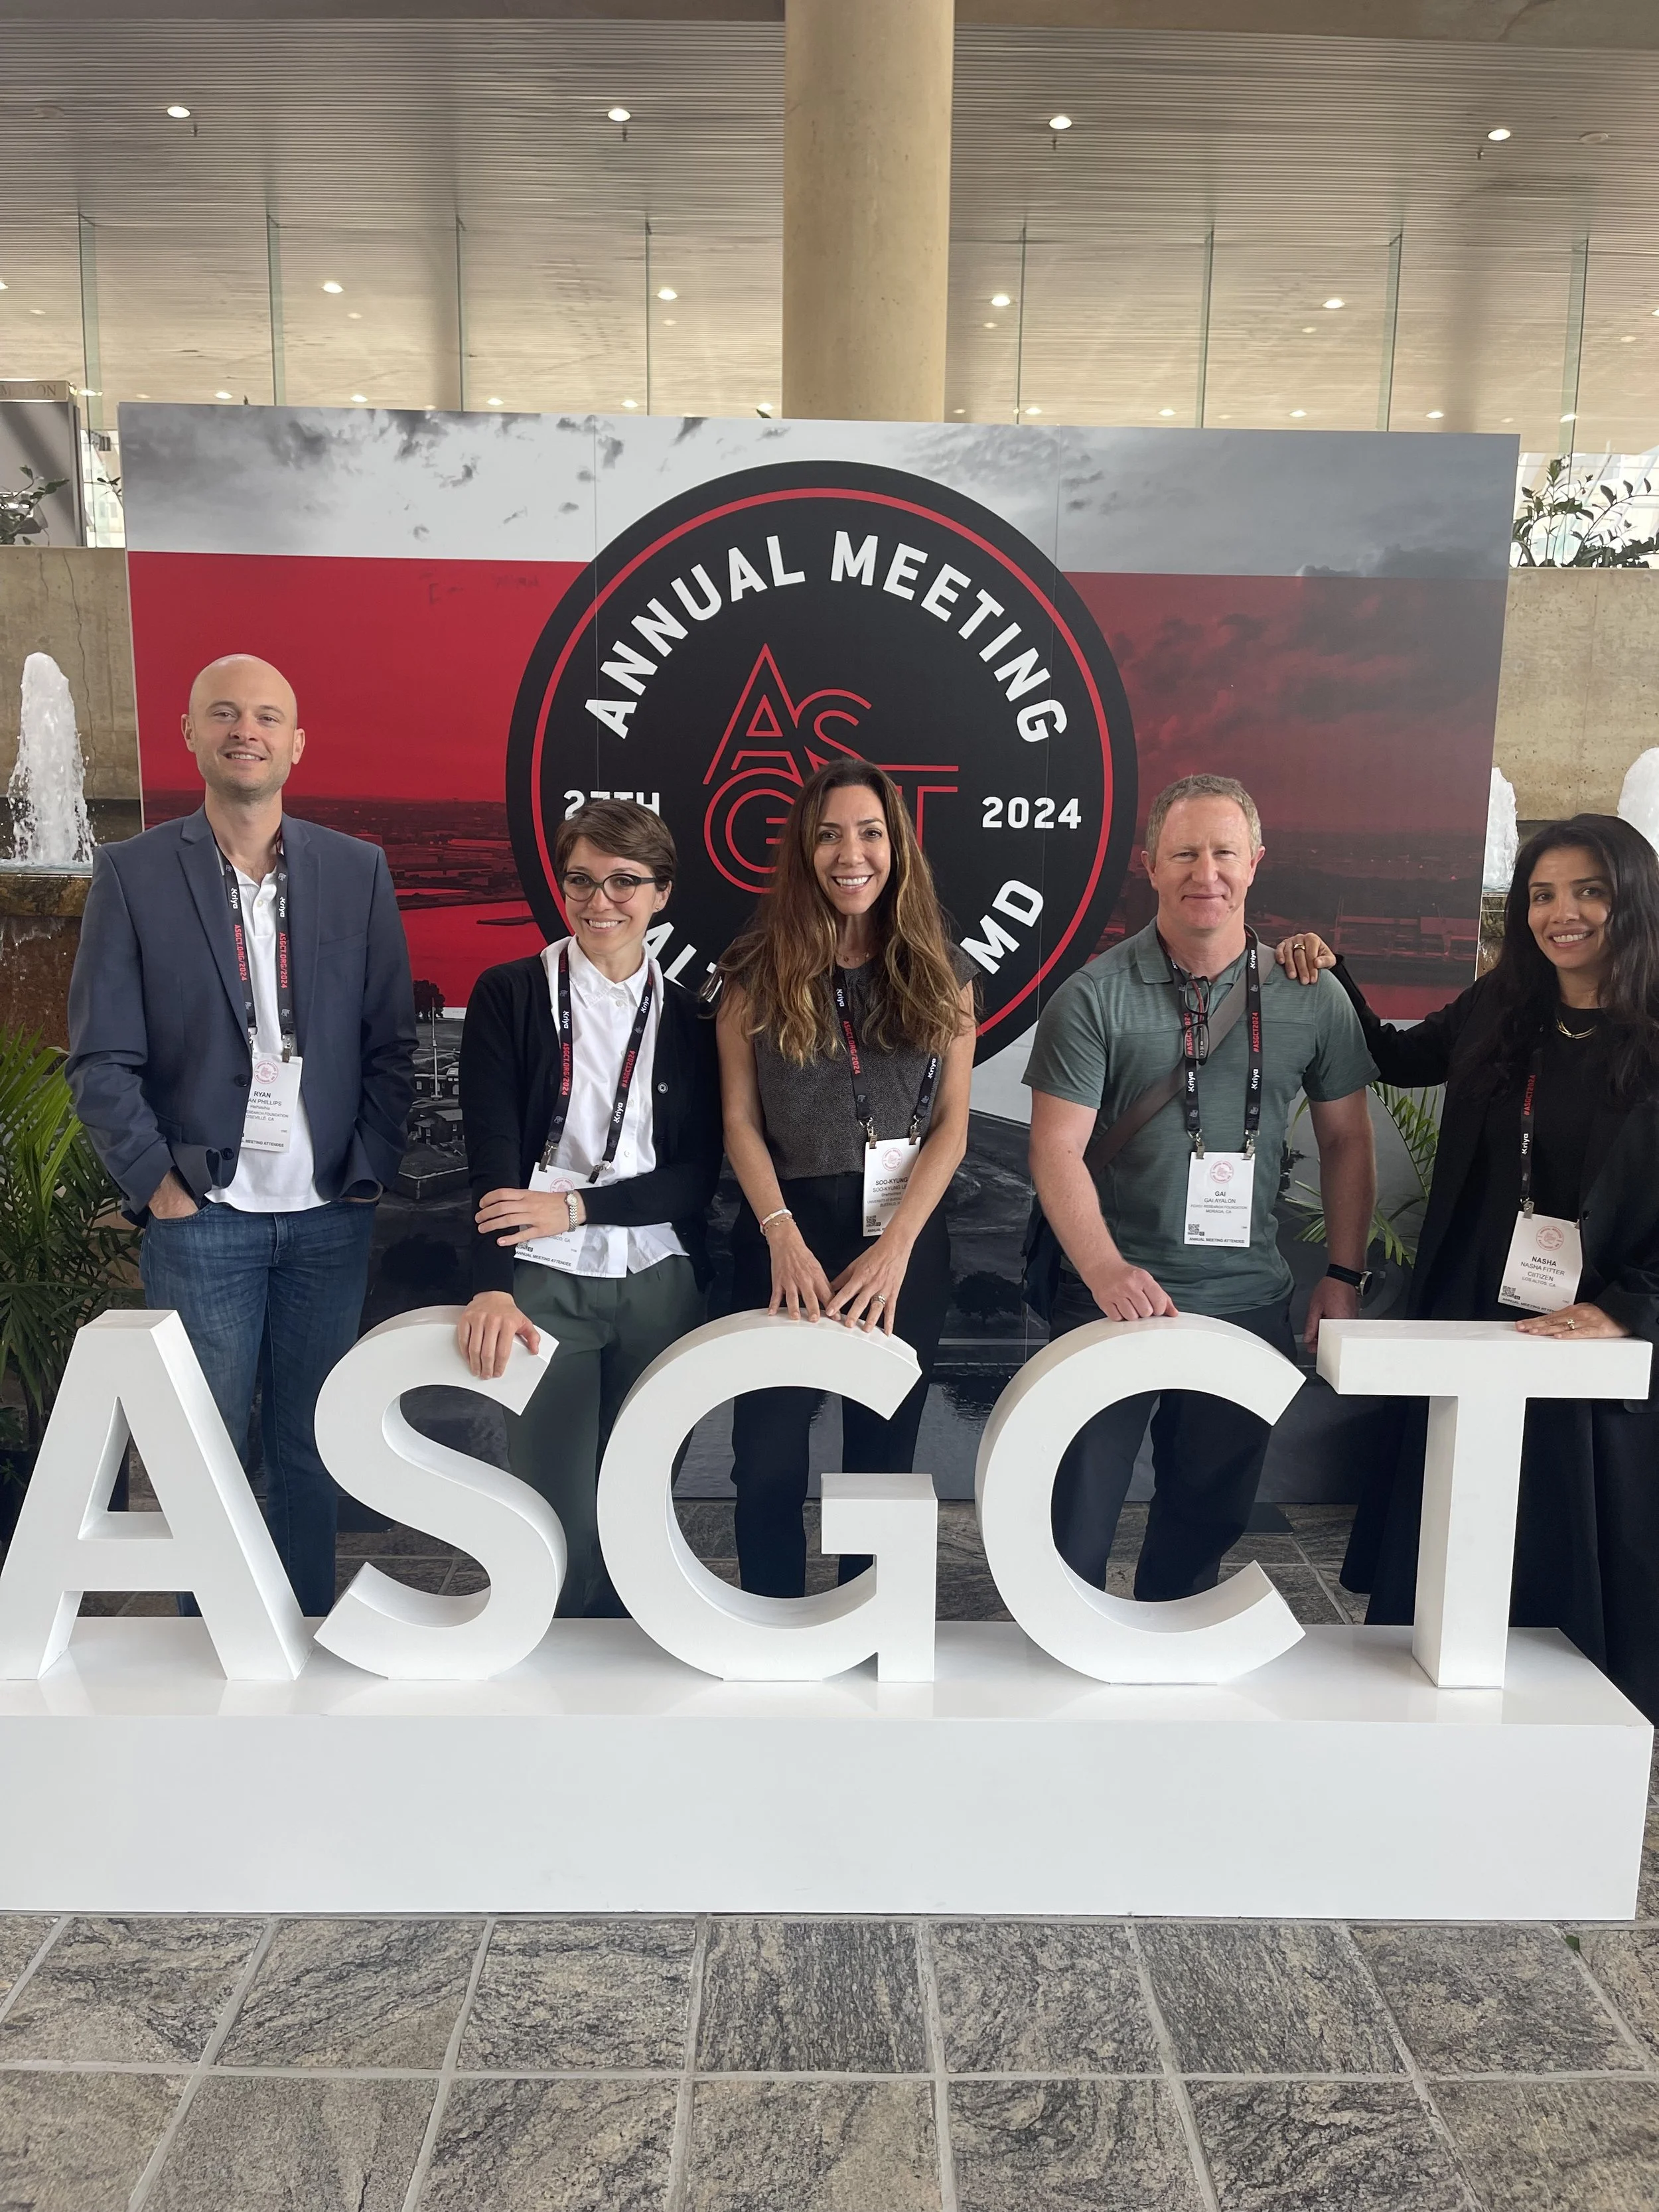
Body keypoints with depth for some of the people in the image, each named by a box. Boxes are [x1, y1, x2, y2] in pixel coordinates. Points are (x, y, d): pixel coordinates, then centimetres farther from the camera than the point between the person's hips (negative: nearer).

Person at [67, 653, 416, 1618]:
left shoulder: (358, 869, 5)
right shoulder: (133, 873, 0)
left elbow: (392, 1042, 4)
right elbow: (103, 1060, -2)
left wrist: (371, 1171, -2)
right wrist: (156, 1184, -8)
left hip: (331, 1213, 2)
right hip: (202, 1215, -1)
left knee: (311, 1445, 11)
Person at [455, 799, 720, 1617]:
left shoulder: (687, 1015, 7)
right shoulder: (509, 995, 1)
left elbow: (697, 1174, 2)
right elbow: (491, 1154, -7)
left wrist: (574, 1206, -11)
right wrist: (493, 1285, -20)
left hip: (659, 1282, 2)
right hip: (545, 1281, -2)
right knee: (558, 1506, -1)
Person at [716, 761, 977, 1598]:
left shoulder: (941, 970, 3)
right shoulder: (757, 971, 1)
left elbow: (952, 1125, -2)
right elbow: (740, 1121, -2)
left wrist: (894, 1247, -13)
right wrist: (783, 1236, -15)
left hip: (905, 1239, 1)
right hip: (785, 1233, -1)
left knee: (882, 1457, 11)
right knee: (769, 1457, 2)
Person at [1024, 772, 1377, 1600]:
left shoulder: (1311, 998, 1)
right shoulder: (1095, 997, -8)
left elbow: (1345, 1139, 11)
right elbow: (1057, 1149, -13)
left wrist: (1344, 1274, 7)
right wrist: (1106, 1270, -26)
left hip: (1248, 1304, 3)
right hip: (1117, 1297, -3)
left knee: (1208, 1520, 17)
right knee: (1076, 1521, 4)